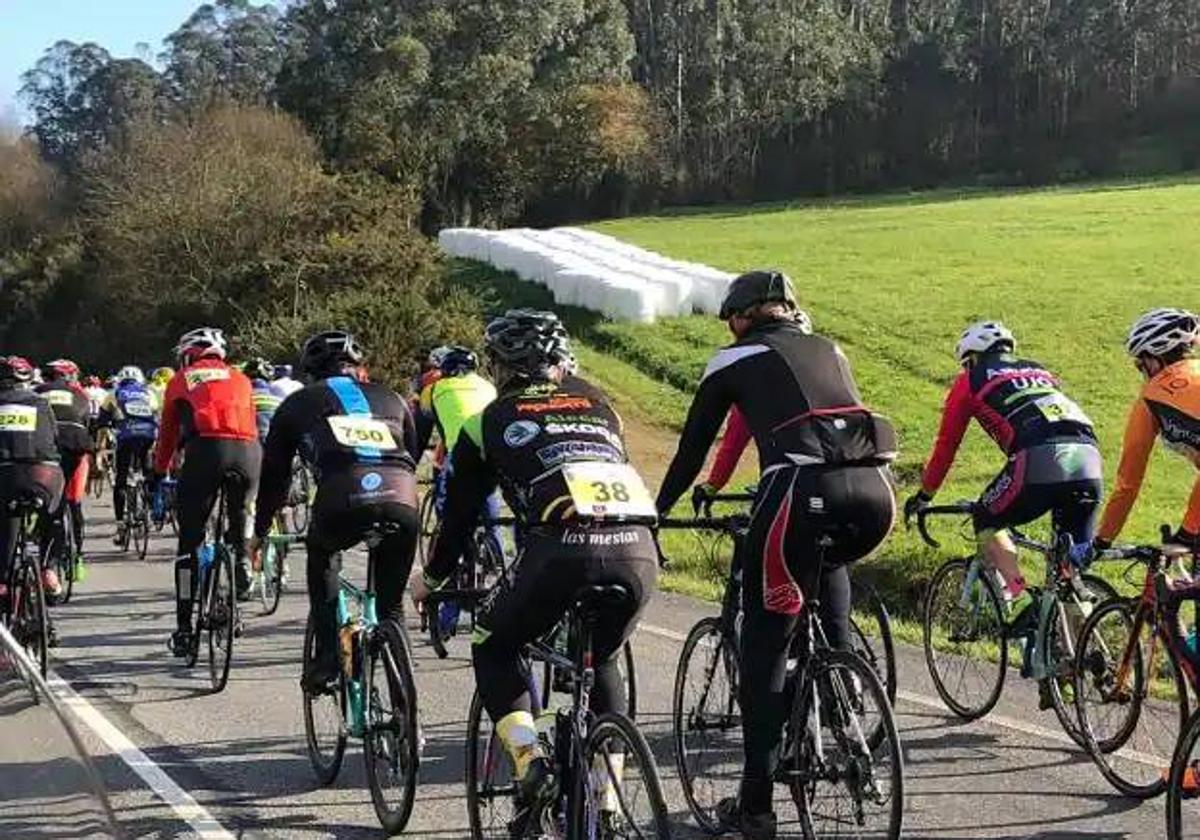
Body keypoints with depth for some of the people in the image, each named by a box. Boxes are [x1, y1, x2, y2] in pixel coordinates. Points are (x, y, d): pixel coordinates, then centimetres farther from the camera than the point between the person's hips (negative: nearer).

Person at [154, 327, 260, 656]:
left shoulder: (181, 381, 24)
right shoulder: (239, 379, 29)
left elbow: (167, 434, 29)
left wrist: (157, 476, 42)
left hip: (205, 449, -2)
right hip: (248, 452, 2)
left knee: (190, 540, 5)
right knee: (240, 516, 32)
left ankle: (184, 629, 5)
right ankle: (242, 561, 8)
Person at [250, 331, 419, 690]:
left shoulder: (299, 403, 26)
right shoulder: (392, 399, 32)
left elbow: (274, 475, 33)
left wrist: (260, 532, 45)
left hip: (343, 504, -2)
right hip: (402, 507, 2)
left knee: (321, 553, 32)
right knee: (391, 604, 23)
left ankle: (327, 656, 20)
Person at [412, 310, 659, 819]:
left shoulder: (491, 420, 20)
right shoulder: (595, 401, 29)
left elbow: (461, 510, 27)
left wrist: (432, 579, 42)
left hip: (563, 549, -4)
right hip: (638, 549, 4)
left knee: (493, 650, 21)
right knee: (602, 663, 29)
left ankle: (531, 763, 2)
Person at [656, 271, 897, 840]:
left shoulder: (733, 360, 17)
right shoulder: (828, 350, 29)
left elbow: (691, 452, 19)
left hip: (805, 493, -5)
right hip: (876, 492, 5)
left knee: (764, 651, 8)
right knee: (830, 563, 40)